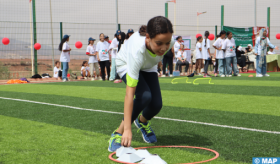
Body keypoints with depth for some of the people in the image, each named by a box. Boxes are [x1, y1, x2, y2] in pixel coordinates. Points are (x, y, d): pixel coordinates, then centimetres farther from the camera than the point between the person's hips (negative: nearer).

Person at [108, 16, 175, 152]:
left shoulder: (169, 42, -34)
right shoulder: (137, 50, -47)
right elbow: (129, 93, -47)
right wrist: (127, 129, -49)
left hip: (148, 66, 5)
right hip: (126, 64, -4)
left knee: (156, 104, -9)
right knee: (144, 96, -29)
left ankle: (142, 121, 27)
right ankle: (119, 133, -11)